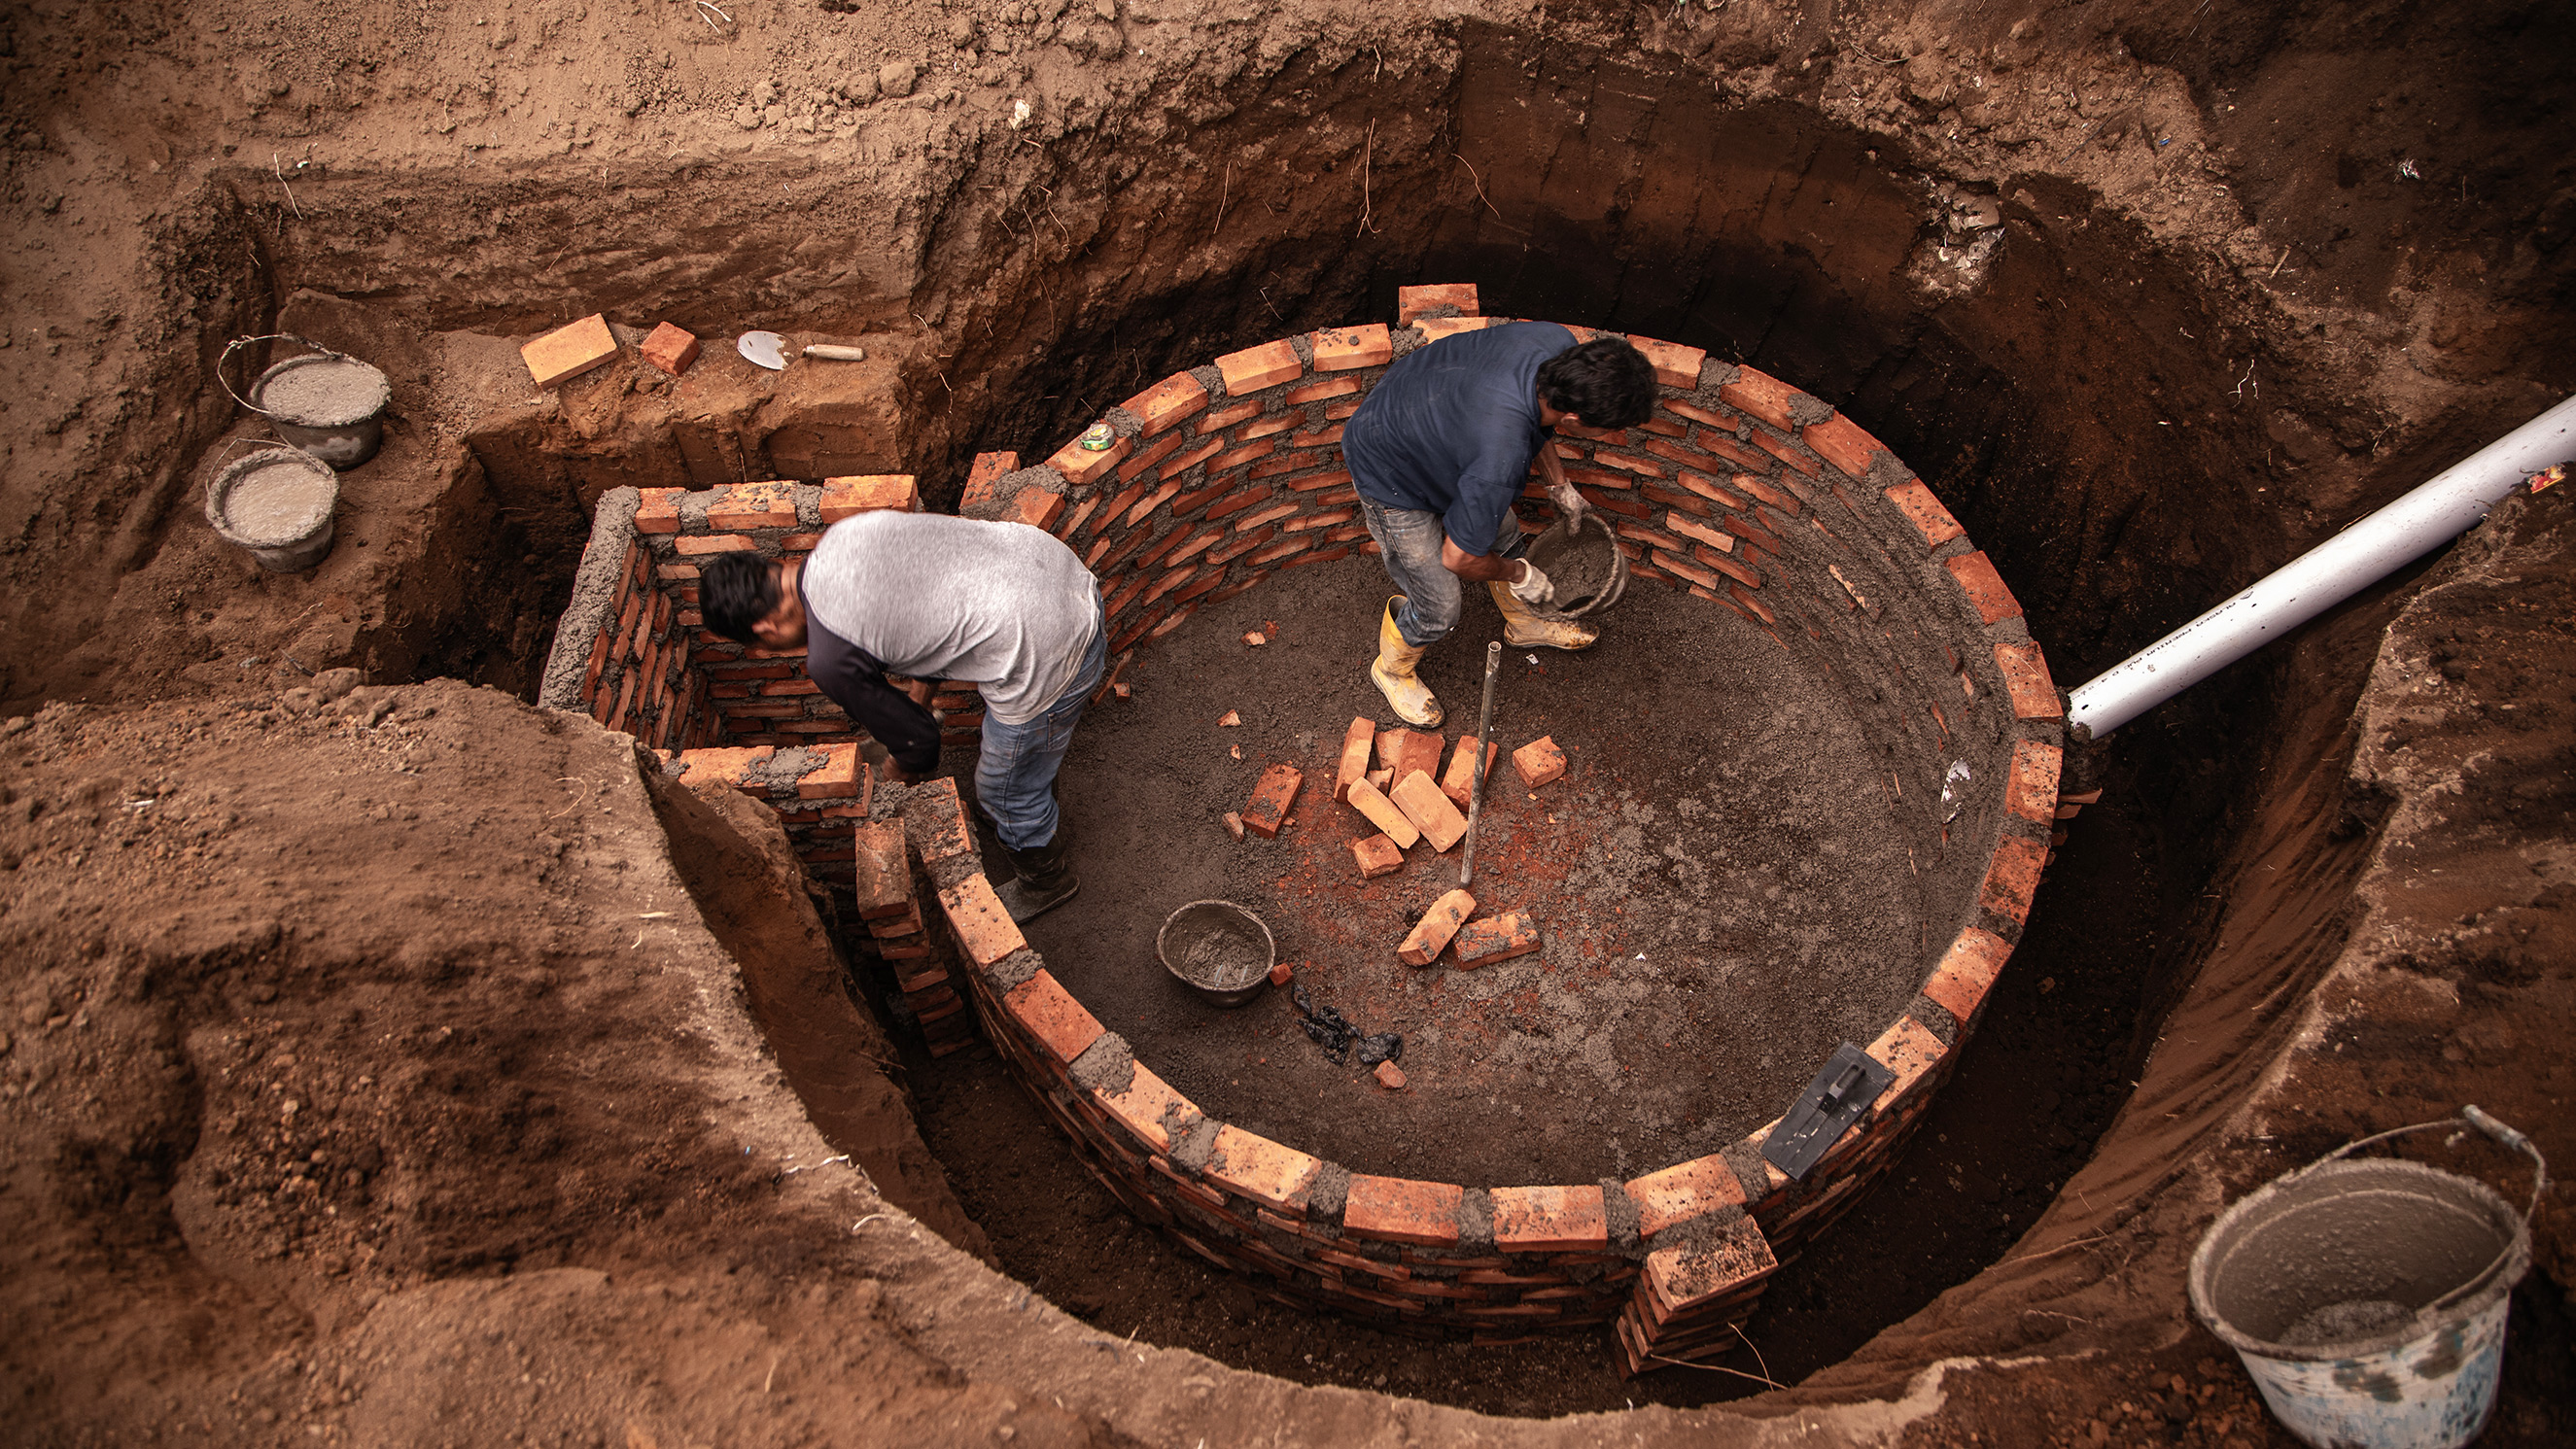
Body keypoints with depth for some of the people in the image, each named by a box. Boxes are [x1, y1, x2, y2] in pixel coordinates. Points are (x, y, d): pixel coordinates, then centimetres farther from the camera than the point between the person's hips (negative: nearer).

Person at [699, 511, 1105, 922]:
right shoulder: (841, 534, 7)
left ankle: (1048, 880, 49)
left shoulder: (830, 659, -14)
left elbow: (916, 741, 0)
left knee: (1008, 795, 20)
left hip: (1047, 663, -9)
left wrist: (910, 769, 23)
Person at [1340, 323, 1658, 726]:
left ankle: (1524, 622, 53)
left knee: (1504, 536, 23)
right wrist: (1519, 575, -7)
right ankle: (1392, 670, 36)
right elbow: (1458, 558, -26)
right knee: (1439, 611, 2)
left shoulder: (1559, 342, -24)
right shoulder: (1500, 460, -44)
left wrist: (1558, 483, 10)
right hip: (1391, 478, -8)